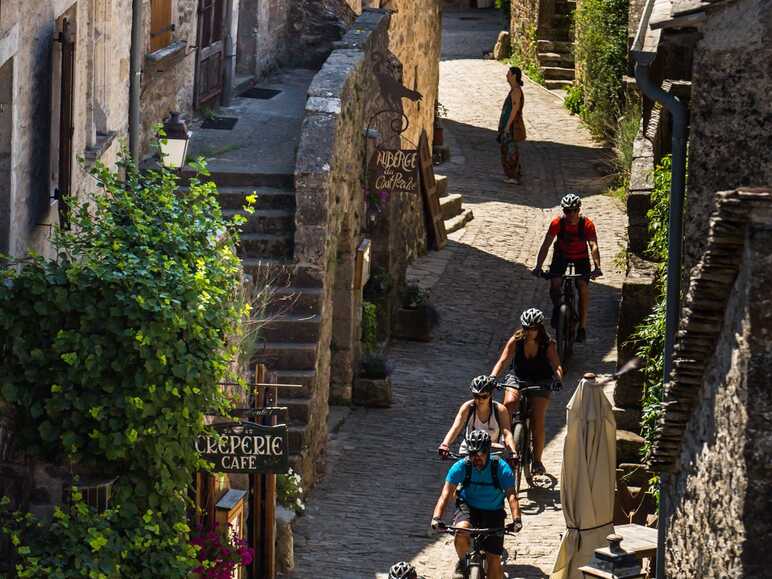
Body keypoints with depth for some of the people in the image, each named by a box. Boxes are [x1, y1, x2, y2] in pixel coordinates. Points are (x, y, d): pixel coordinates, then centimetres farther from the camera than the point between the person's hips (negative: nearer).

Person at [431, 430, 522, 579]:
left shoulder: (501, 468, -17)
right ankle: (462, 563, -5)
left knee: (494, 559, -6)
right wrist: (436, 518, -35)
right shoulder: (461, 466, -16)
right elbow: (446, 494, -20)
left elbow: (511, 495, -25)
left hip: (493, 512, 1)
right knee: (462, 530, -34)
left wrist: (516, 520, -41)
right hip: (468, 508, 0)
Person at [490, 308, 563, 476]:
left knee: (538, 421, -13)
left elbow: (556, 365, -26)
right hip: (517, 379, 1)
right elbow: (503, 361, -21)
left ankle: (537, 461, 1)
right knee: (509, 403, -31)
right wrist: (492, 378, -38)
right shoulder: (516, 341, -13)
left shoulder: (548, 344, -16)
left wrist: (558, 379, -47)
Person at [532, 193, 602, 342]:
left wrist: (597, 267, -51)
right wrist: (538, 266, -37)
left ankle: (582, 326, -7)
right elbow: (546, 245, -26)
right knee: (554, 283, -22)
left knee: (583, 286, -18)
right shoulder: (557, 223, -24)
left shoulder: (587, 224, -26)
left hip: (581, 257, -1)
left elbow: (594, 246, -36)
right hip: (561, 255, 1)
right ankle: (557, 307, 11)